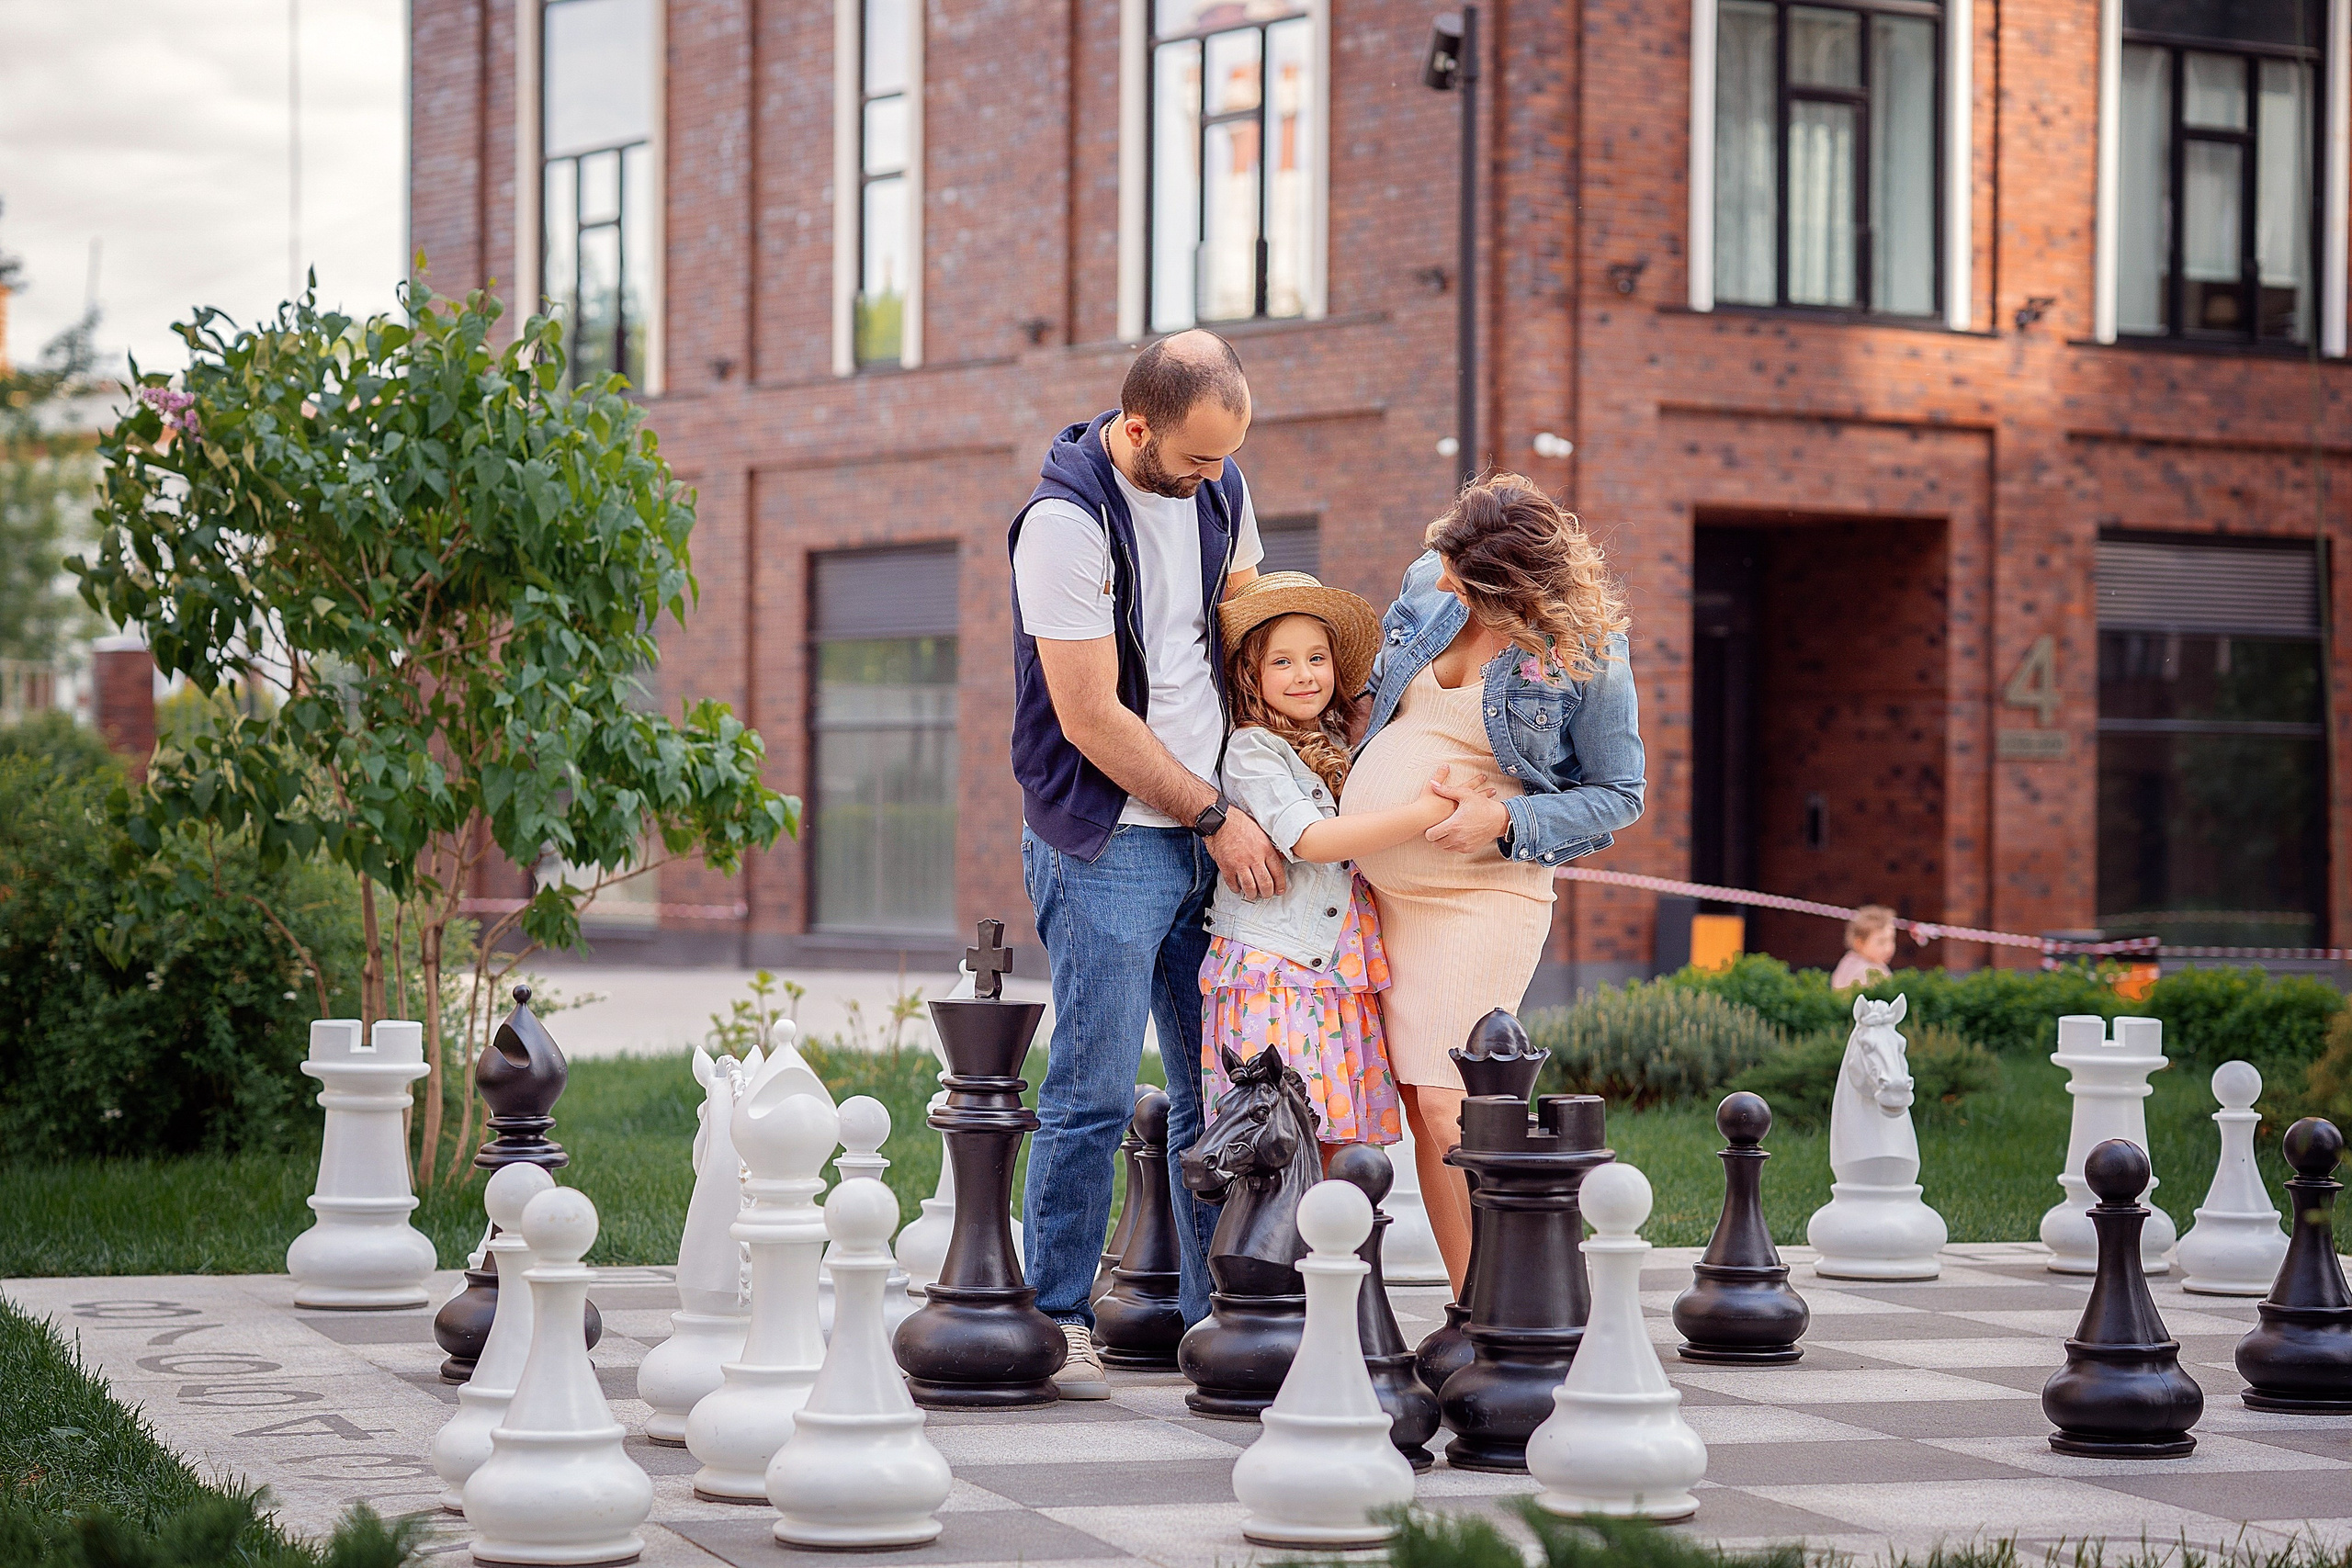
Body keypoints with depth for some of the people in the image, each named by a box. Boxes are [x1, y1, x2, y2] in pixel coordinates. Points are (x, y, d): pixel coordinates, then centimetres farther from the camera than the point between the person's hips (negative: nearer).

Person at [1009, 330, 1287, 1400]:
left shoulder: (1219, 489, 6)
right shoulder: (1065, 521, -17)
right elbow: (1092, 719, -16)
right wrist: (1216, 816, -11)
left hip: (1211, 836, 7)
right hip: (1107, 844, -7)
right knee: (1094, 1092, -7)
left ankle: (1216, 1312, 15)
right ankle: (1054, 1319, 1)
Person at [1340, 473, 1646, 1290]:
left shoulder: (1585, 652, -9)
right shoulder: (1426, 586, 5)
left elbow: (1619, 795, -4)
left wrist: (1506, 818, -17)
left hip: (1479, 895, -5)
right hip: (1369, 884, 5)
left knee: (1444, 1108, -15)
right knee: (1419, 1108, 2)